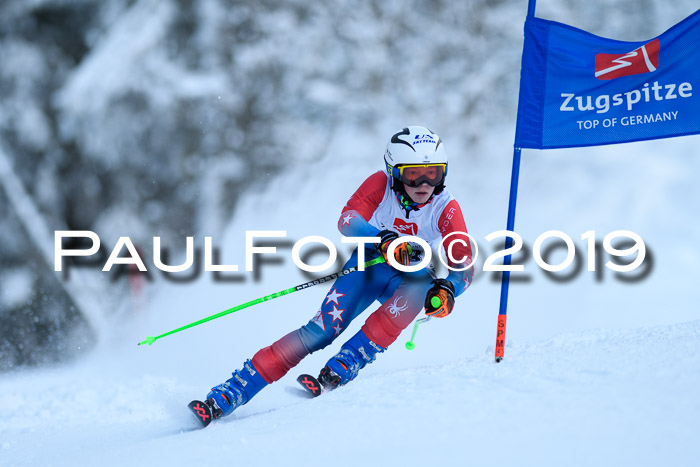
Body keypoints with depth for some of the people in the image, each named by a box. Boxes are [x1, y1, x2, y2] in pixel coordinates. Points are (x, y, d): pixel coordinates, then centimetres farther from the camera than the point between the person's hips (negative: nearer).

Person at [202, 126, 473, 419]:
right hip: (367, 264, 0)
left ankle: (345, 366, -38)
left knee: (421, 284, -37)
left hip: (408, 274, 0)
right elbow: (347, 219, -31)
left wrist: (446, 288, -47)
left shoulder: (446, 208, -19)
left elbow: (464, 266, -25)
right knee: (323, 331, -24)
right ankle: (234, 391, -22)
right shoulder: (380, 185, -17)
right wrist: (383, 238, -49)